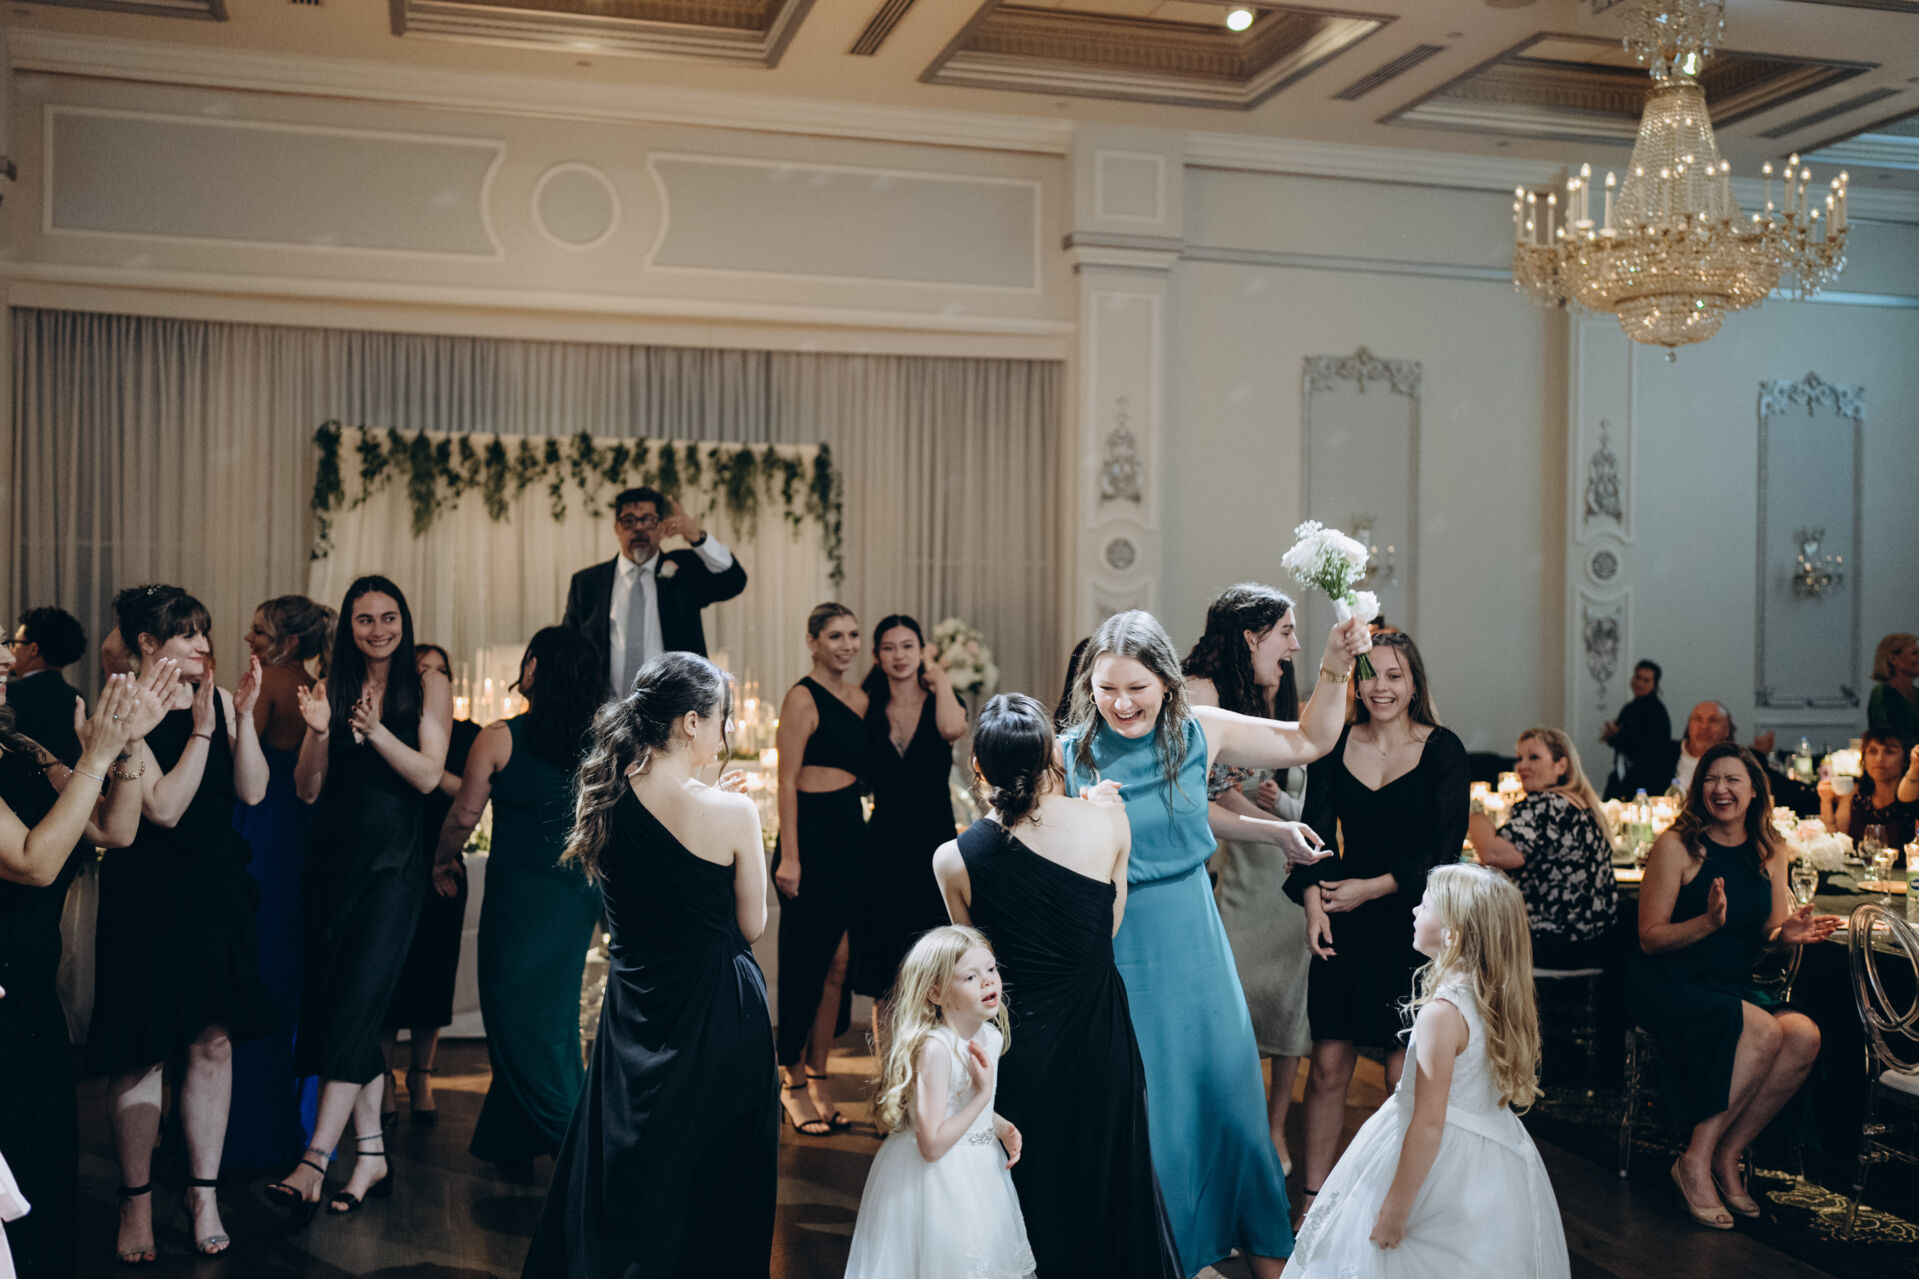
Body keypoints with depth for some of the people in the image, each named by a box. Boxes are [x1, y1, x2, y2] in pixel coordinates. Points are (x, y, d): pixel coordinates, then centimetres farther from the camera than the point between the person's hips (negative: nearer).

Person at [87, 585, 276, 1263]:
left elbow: (252, 791, -2)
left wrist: (242, 714, -12)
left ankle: (203, 1192, 17)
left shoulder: (216, 699, 5)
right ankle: (135, 1200, 18)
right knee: (143, 1052, 3)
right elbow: (164, 807, -16)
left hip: (215, 889, 4)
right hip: (147, 894, -4)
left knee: (213, 1042, 6)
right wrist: (201, 729, -17)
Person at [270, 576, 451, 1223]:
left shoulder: (428, 685, 0)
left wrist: (376, 730, -23)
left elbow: (428, 776, -9)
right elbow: (307, 789, 6)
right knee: (340, 1009, 6)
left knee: (353, 1005, -12)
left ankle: (315, 1159, -13)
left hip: (390, 866, -4)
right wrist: (318, 731, -13)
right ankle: (371, 1155, 14)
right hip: (330, 863, 5)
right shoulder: (333, 685, 9)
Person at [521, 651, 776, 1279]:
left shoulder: (603, 800, -4)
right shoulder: (731, 812, -18)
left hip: (633, 1009, 4)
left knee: (619, 1171, 19)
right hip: (718, 1014, -4)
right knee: (714, 1185, 13)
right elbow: (752, 925, -7)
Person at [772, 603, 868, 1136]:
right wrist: (788, 856, -18)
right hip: (811, 835, -7)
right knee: (808, 961, -1)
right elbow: (787, 781, -14)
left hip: (852, 833, 7)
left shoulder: (859, 697, 13)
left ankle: (817, 1081, 20)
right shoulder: (802, 698, -10)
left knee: (839, 962, 9)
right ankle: (794, 1084, 12)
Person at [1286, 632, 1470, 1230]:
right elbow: (1315, 833, -1)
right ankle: (1313, 1195, 15)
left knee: (1404, 1076, 1)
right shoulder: (1334, 747, 5)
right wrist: (1314, 902, -16)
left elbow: (1444, 850, -6)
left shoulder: (1443, 750, -2)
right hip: (1346, 928, 2)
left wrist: (1371, 888, -10)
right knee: (1328, 1066, 3)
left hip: (1413, 925, -2)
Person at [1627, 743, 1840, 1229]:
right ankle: (1696, 1163, -16)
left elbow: (1767, 935, 14)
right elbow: (1650, 938, -9)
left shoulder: (1772, 852, 8)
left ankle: (1727, 1156, -8)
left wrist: (1788, 933, -10)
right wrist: (1709, 921, -26)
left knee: (1804, 1035, -24)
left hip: (1735, 987, 5)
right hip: (1668, 986, -5)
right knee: (1763, 1032, -30)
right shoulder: (1676, 846, -8)